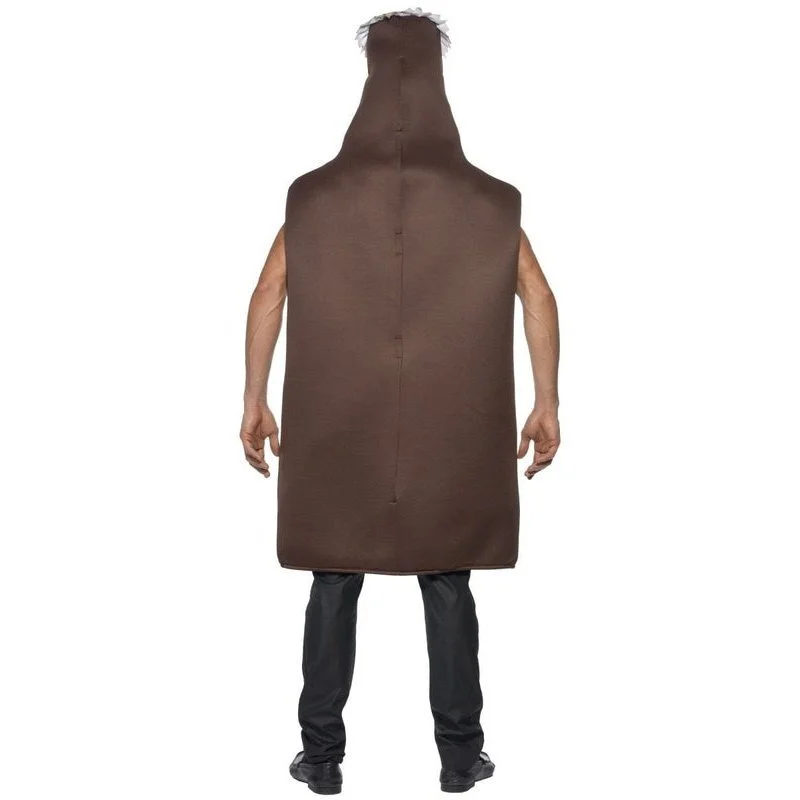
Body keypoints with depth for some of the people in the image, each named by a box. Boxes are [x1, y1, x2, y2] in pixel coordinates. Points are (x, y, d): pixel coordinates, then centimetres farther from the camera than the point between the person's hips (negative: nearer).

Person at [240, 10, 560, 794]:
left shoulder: (315, 195, 1)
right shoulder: (486, 201, 0)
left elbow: (266, 298, -1)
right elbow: (539, 297, -3)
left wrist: (254, 403, 6)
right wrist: (546, 406, 3)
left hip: (335, 429, 1)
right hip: (450, 432, 0)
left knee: (334, 585, 11)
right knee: (448, 585, 11)